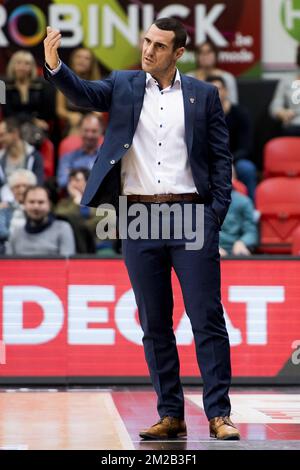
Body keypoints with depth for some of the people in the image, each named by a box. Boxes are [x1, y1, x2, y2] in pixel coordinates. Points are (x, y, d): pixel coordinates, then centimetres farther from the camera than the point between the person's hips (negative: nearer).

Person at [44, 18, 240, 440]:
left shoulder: (203, 95, 7)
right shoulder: (124, 86, 10)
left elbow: (221, 158, 6)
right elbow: (84, 93, -8)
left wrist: (216, 213, -4)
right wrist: (54, 65, -27)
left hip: (191, 215, -2)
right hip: (139, 217, 2)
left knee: (208, 319, -4)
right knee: (155, 324, 6)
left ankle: (219, 414, -2)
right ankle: (170, 416, 12)